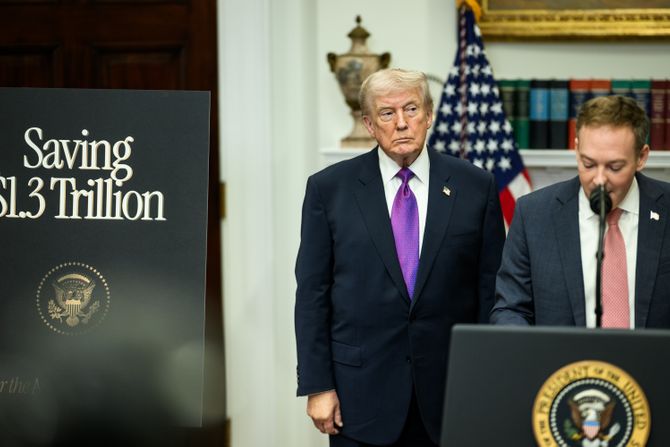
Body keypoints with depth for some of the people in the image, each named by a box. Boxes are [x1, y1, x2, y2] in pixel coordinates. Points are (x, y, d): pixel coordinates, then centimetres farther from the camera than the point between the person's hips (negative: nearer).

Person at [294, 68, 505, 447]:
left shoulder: (475, 186, 3)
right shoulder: (329, 188, 2)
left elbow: (491, 289, 5)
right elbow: (312, 293, 2)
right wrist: (317, 386, -4)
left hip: (449, 389, 1)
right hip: (362, 390, -1)